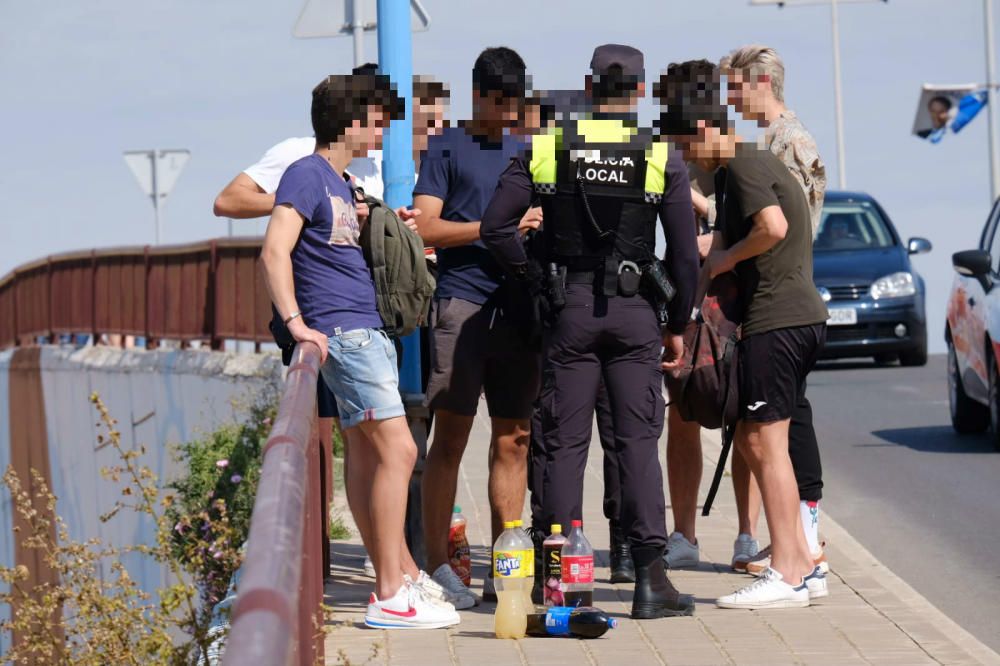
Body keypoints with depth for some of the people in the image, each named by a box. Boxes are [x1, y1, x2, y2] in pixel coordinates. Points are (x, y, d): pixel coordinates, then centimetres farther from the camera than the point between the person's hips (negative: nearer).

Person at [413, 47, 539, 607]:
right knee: (451, 436, -6)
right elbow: (425, 227, -5)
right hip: (462, 303, -5)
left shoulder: (524, 152, 20)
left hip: (518, 305, 5)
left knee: (514, 439, 4)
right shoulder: (448, 148, 4)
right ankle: (437, 565, -2)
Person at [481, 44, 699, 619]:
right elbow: (686, 253, -2)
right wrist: (678, 325, 7)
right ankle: (650, 580, -3)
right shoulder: (662, 157, -2)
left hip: (569, 311, 1)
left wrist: (534, 279, 7)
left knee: (565, 443, 5)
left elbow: (496, 226, -4)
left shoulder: (547, 149, 1)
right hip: (635, 311, -1)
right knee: (638, 443, 1)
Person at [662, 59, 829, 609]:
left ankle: (786, 575, -5)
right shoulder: (745, 166, 21)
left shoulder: (744, 166, -10)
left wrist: (722, 259, -12)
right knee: (753, 441, 13)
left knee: (765, 441, -7)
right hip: (800, 316, 10)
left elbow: (773, 227, -25)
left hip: (776, 318, -10)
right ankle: (802, 564, 15)